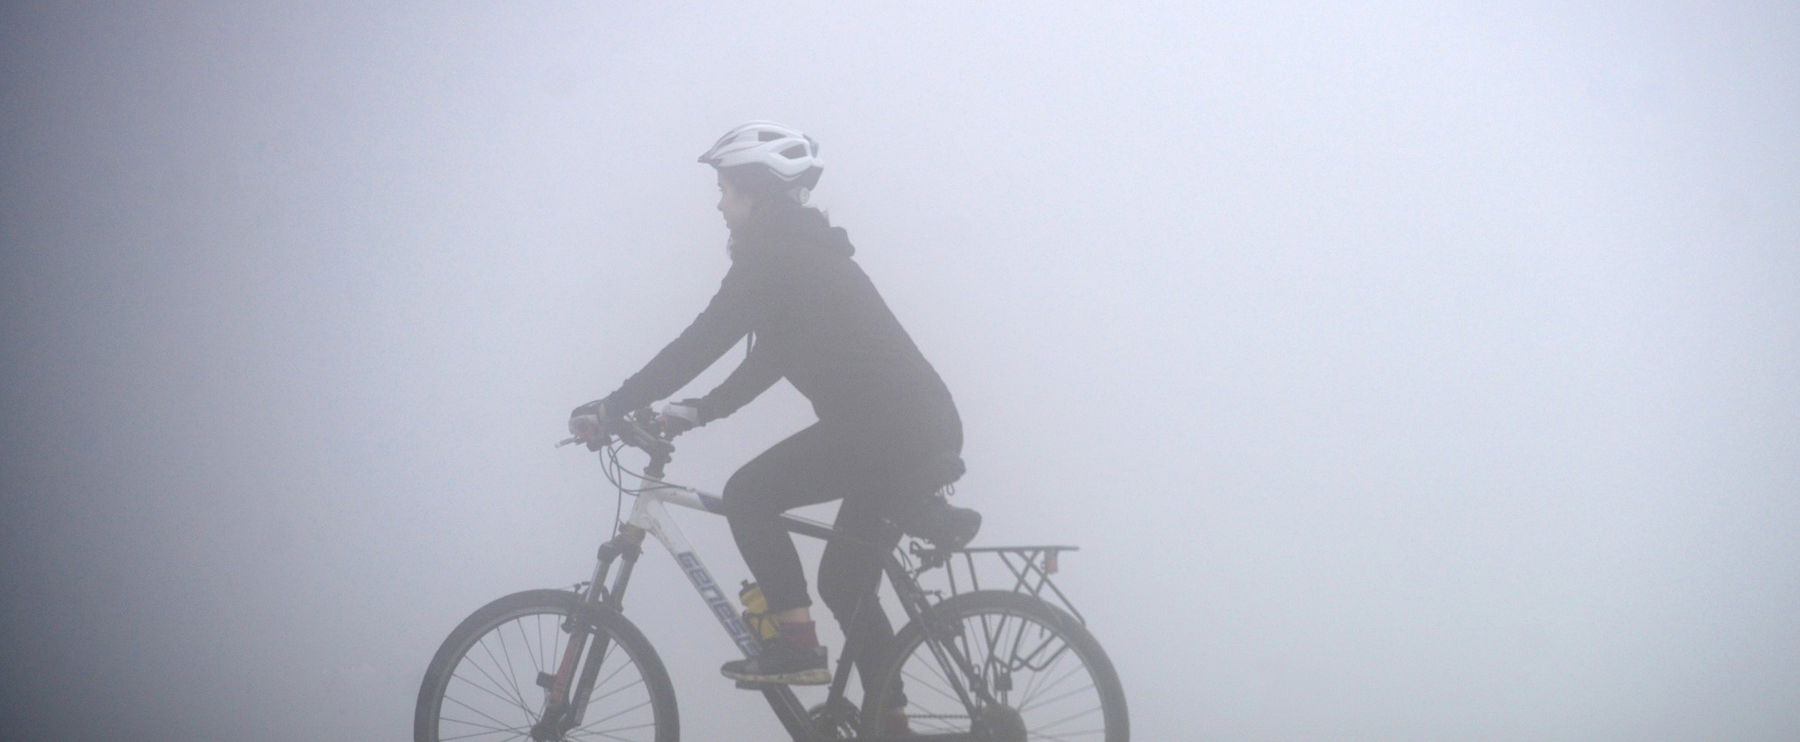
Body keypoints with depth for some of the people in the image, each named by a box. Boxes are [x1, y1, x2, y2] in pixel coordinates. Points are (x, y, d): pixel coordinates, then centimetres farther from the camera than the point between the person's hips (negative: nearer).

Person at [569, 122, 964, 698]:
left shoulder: (773, 256, -9)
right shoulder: (801, 252, 21)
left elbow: (700, 344, -11)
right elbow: (770, 359, 24)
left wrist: (611, 408, -5)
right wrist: (695, 412, 17)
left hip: (888, 429, -10)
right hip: (917, 431, 10)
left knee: (747, 495, -3)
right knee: (845, 583, 15)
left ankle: (797, 645, -3)